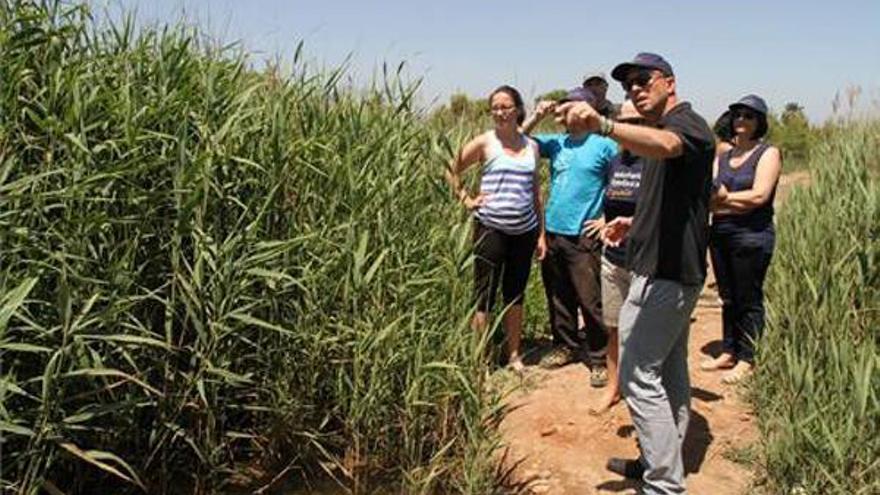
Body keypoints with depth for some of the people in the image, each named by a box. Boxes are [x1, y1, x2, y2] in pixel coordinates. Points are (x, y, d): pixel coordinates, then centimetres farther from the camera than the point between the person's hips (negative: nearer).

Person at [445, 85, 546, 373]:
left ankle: (514, 355, 24)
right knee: (484, 295, 0)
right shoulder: (485, 142, -2)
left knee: (515, 294, 13)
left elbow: (536, 191, 13)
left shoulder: (531, 146, 9)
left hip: (525, 231, 4)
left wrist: (542, 233, 11)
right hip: (491, 228, -4)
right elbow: (451, 171, 4)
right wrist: (466, 200, -5)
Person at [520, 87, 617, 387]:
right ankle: (565, 345, 30)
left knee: (590, 300, -5)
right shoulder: (556, 142, 9)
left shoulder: (604, 145, -5)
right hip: (553, 231, 6)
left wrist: (608, 218, -9)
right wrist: (537, 116, 0)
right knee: (558, 296, 15)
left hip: (583, 235, -5)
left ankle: (598, 359, 5)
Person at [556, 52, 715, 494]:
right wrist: (635, 223, 14)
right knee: (670, 373, 17)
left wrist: (601, 124, -57)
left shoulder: (686, 123, -13)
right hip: (672, 272, 11)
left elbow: (663, 144, -41)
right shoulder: (662, 129, 19)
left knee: (639, 377, -9)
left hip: (664, 275, -11)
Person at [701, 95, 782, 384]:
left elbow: (759, 195, -14)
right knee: (728, 298, 13)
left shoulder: (768, 154, -2)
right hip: (720, 234, 6)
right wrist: (736, 205, -14)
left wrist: (723, 198, -5)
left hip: (752, 237, -6)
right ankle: (729, 352, 23)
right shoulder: (723, 157, 15)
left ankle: (746, 360, 10)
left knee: (749, 300, 1)